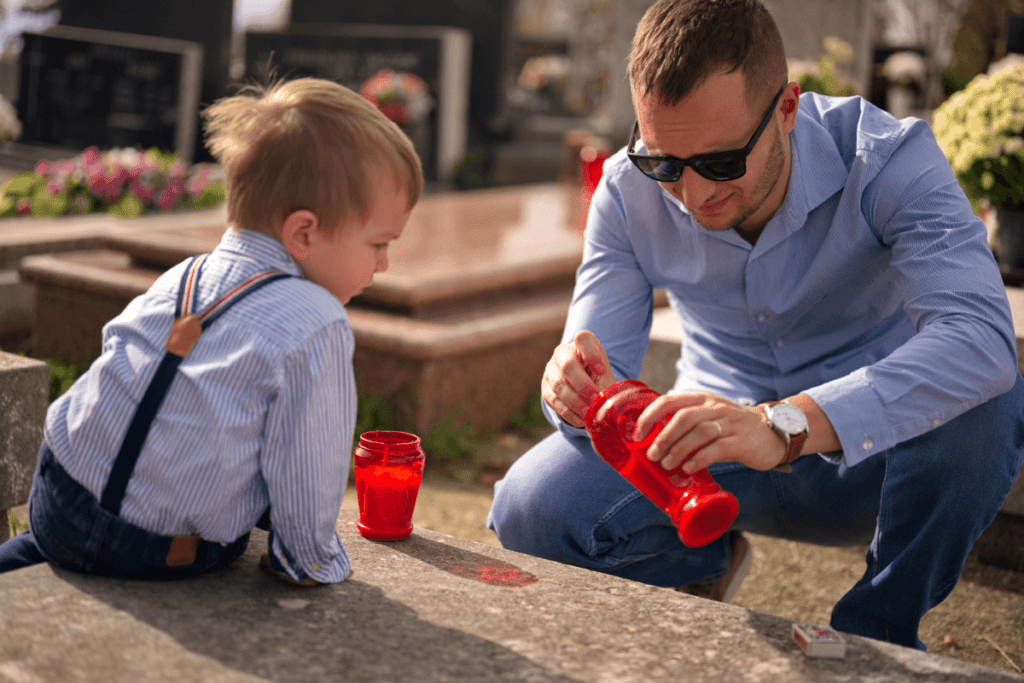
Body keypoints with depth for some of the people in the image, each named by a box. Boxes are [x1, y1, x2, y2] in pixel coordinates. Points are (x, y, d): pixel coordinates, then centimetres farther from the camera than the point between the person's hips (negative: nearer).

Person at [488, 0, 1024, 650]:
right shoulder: (629, 191, -13)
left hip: (872, 453, -1)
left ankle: (877, 630, -9)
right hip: (726, 455, 2)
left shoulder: (888, 159, -24)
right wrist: (580, 387, -40)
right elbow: (605, 379, -13)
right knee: (531, 511, -22)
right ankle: (708, 563, 11)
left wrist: (785, 426, -55)